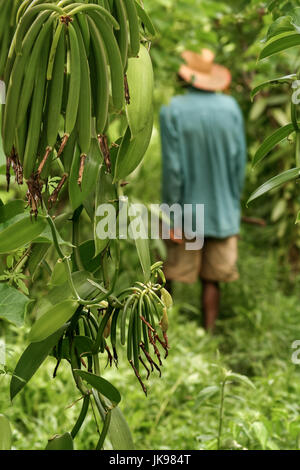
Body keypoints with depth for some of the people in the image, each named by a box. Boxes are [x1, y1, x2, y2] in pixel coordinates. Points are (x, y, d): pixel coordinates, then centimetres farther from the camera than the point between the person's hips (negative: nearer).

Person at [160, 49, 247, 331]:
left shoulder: (172, 111, -10)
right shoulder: (231, 107, 0)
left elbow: (172, 167, -12)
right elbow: (239, 161, 3)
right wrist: (234, 204, 13)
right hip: (223, 212, 3)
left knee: (171, 277, 8)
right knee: (212, 280, 8)